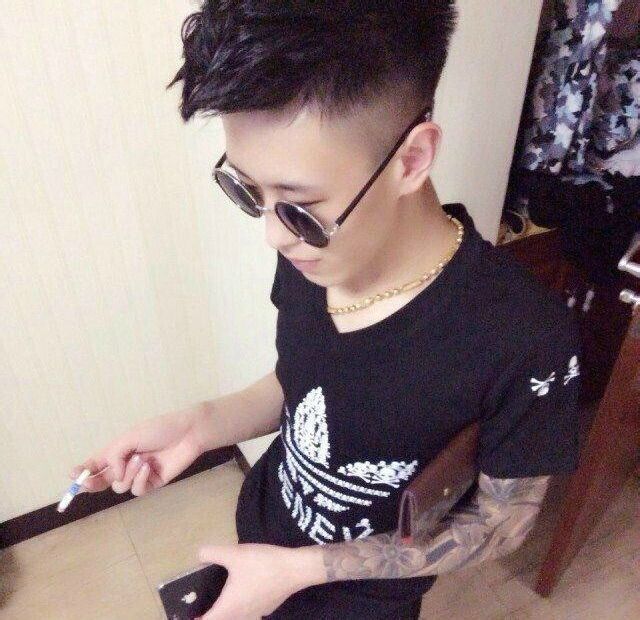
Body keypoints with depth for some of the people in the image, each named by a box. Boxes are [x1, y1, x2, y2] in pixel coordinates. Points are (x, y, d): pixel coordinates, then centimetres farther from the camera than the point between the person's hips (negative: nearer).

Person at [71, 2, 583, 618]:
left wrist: (299, 569, -23)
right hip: (261, 523, 4)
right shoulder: (308, 256, -21)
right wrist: (200, 423, -20)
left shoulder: (524, 340, -35)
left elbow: (504, 521, -19)